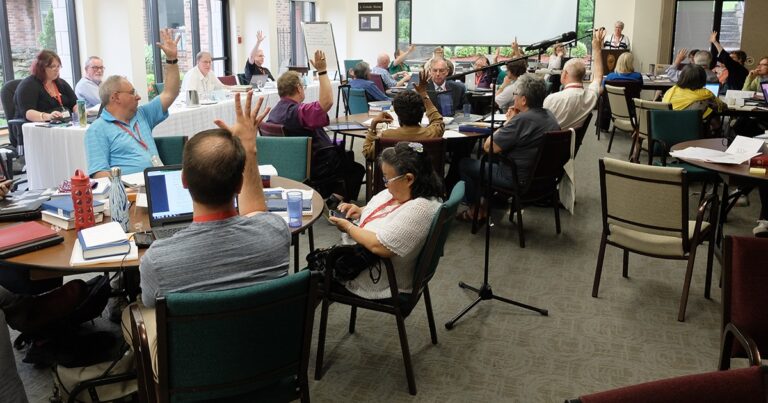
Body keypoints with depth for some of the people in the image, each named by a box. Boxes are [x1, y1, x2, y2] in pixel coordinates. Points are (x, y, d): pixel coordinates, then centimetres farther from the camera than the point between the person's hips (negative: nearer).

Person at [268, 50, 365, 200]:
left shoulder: (275, 111, 2)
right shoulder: (299, 111, -28)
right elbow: (327, 101, -41)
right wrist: (322, 71, -33)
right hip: (315, 168, -9)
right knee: (357, 169, 12)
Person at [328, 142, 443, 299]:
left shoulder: (420, 209, -33)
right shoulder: (401, 190, -4)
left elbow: (380, 247, -35)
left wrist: (348, 228, -20)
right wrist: (360, 211, -3)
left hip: (382, 284, -9)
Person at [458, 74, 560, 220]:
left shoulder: (522, 120, -26)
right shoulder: (549, 116, 1)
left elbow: (488, 147, -19)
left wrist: (508, 121, -8)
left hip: (520, 180, -9)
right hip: (541, 175, 9)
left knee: (465, 163, 9)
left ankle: (475, 210, 23)